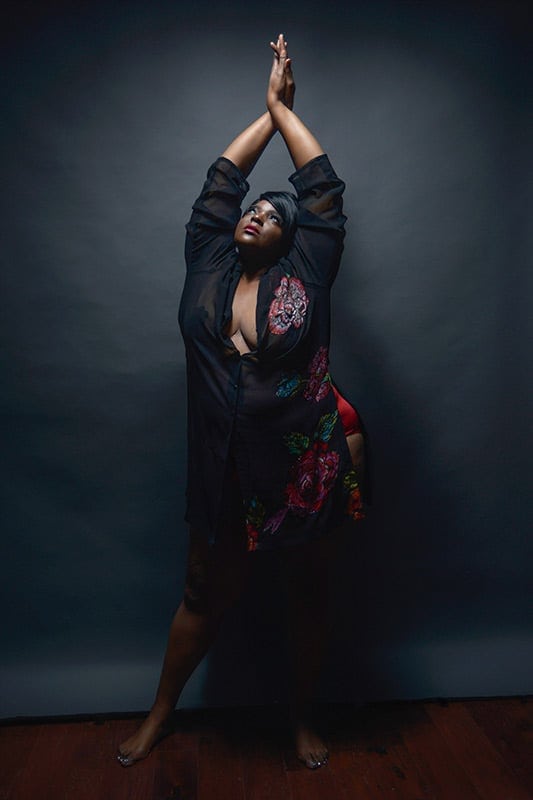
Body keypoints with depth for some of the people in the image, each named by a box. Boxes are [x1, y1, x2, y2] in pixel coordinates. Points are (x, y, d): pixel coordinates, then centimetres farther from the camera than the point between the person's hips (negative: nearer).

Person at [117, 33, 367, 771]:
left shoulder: (305, 274, -1)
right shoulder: (208, 265, 4)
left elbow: (323, 187, 4)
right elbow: (220, 179, 10)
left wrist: (287, 108, 16)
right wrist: (268, 109, 20)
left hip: (308, 471, -1)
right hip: (227, 475, 2)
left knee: (307, 596, 16)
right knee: (205, 597, 17)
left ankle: (303, 718, 41)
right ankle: (161, 712, 41)